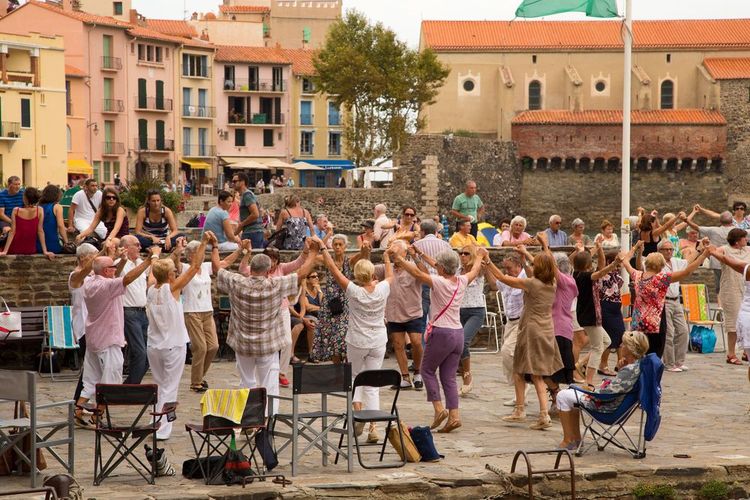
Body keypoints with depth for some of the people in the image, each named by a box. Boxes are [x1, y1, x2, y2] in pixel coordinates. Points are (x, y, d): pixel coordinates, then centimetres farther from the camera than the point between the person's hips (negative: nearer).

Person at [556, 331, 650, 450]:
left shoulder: (630, 370, -32)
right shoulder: (639, 363, -2)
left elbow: (609, 391, -30)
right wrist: (621, 369, -5)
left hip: (608, 406, -11)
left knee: (563, 396, -3)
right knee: (571, 397, 26)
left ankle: (568, 441, 5)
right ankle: (576, 438, 27)